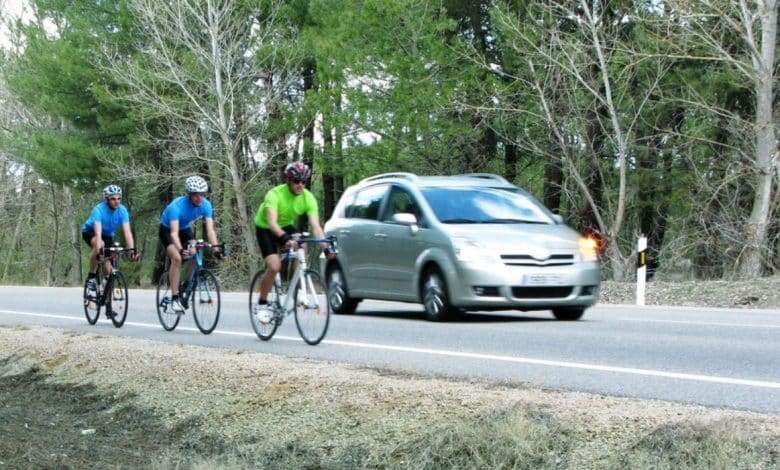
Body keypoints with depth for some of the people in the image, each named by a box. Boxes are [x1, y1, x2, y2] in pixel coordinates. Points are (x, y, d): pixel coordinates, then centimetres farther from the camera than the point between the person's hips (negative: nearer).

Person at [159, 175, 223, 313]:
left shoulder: (206, 205, -23)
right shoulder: (177, 205, -36)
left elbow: (210, 229, -27)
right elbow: (174, 233, -43)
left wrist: (215, 249, -40)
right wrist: (181, 250, -59)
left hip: (186, 229, 4)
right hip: (167, 230, -4)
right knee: (177, 258, -25)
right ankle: (174, 298, -20)